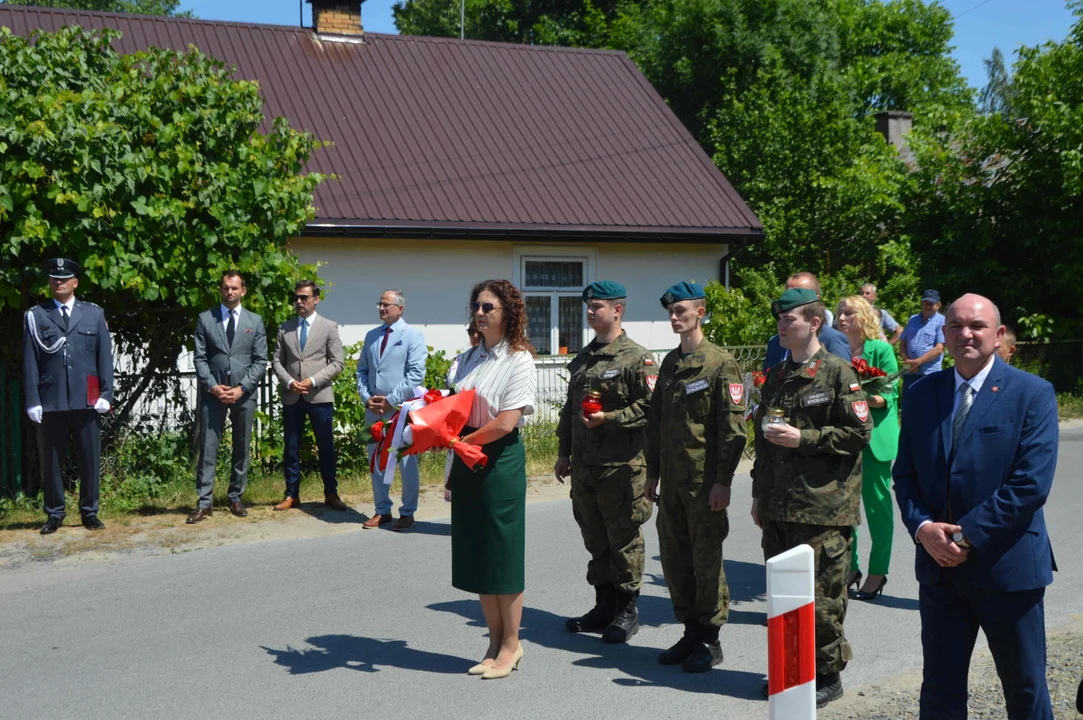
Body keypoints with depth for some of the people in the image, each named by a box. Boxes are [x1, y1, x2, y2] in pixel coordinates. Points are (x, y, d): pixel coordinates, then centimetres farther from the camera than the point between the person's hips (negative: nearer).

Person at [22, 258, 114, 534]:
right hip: (51, 401, -1)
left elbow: (105, 356, 7)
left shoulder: (94, 313, 11)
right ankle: (54, 514, 17)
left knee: (90, 459, 5)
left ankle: (89, 512, 16)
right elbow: (30, 361, 3)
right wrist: (32, 400, -4)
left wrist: (106, 394, -1)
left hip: (86, 400, 1)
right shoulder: (35, 316, 7)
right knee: (51, 460, 6)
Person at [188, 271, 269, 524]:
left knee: (242, 448, 6)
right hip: (212, 393, -1)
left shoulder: (255, 321, 8)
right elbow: (200, 358, 2)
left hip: (244, 394, 1)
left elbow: (260, 361, 2)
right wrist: (213, 386, -11)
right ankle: (204, 503, -2)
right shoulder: (205, 319, 7)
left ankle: (236, 498, 16)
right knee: (208, 448, -4)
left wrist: (242, 388, -10)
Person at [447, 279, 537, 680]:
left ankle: (511, 645, 13)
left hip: (501, 459, -7)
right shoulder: (469, 358, 12)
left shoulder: (519, 359, -9)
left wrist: (461, 441, -13)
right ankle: (495, 641, 22)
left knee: (503, 553, 0)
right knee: (476, 553, 10)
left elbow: (507, 421, -16)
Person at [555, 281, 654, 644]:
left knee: (624, 539, 1)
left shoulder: (637, 358, -7)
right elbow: (570, 409, 21)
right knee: (595, 539, 13)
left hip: (622, 465, -7)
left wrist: (608, 419, -19)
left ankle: (627, 610, 13)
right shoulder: (582, 359, 16)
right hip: (584, 465, 7)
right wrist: (564, 452, 19)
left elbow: (650, 407, -14)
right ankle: (604, 606, 25)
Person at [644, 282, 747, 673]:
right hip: (672, 480, 7)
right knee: (674, 558, 11)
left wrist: (723, 480, -16)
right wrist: (653, 472, 15)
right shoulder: (670, 362, 13)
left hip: (705, 481, -7)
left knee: (706, 560, 1)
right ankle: (690, 631, 24)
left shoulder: (721, 363, -9)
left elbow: (734, 427, -13)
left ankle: (710, 640, 13)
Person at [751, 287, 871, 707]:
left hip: (822, 507, -7)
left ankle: (828, 674, 13)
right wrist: (759, 496, 19)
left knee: (820, 594, -1)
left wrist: (804, 438, -17)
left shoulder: (838, 373, -6)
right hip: (778, 507, 7)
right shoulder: (776, 376, 15)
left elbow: (859, 433, -11)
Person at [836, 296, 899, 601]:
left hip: (875, 434, -4)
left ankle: (878, 571, 14)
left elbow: (890, 395, -7)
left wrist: (868, 399, -24)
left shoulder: (880, 349, -4)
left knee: (876, 502, 2)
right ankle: (850, 567, 21)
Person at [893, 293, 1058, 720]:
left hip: (1007, 567, -3)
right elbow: (904, 474, 7)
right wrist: (922, 527, -11)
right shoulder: (921, 395, 6)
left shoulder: (1033, 394, -7)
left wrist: (966, 535, -16)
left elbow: (1031, 484, -15)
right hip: (938, 564, 4)